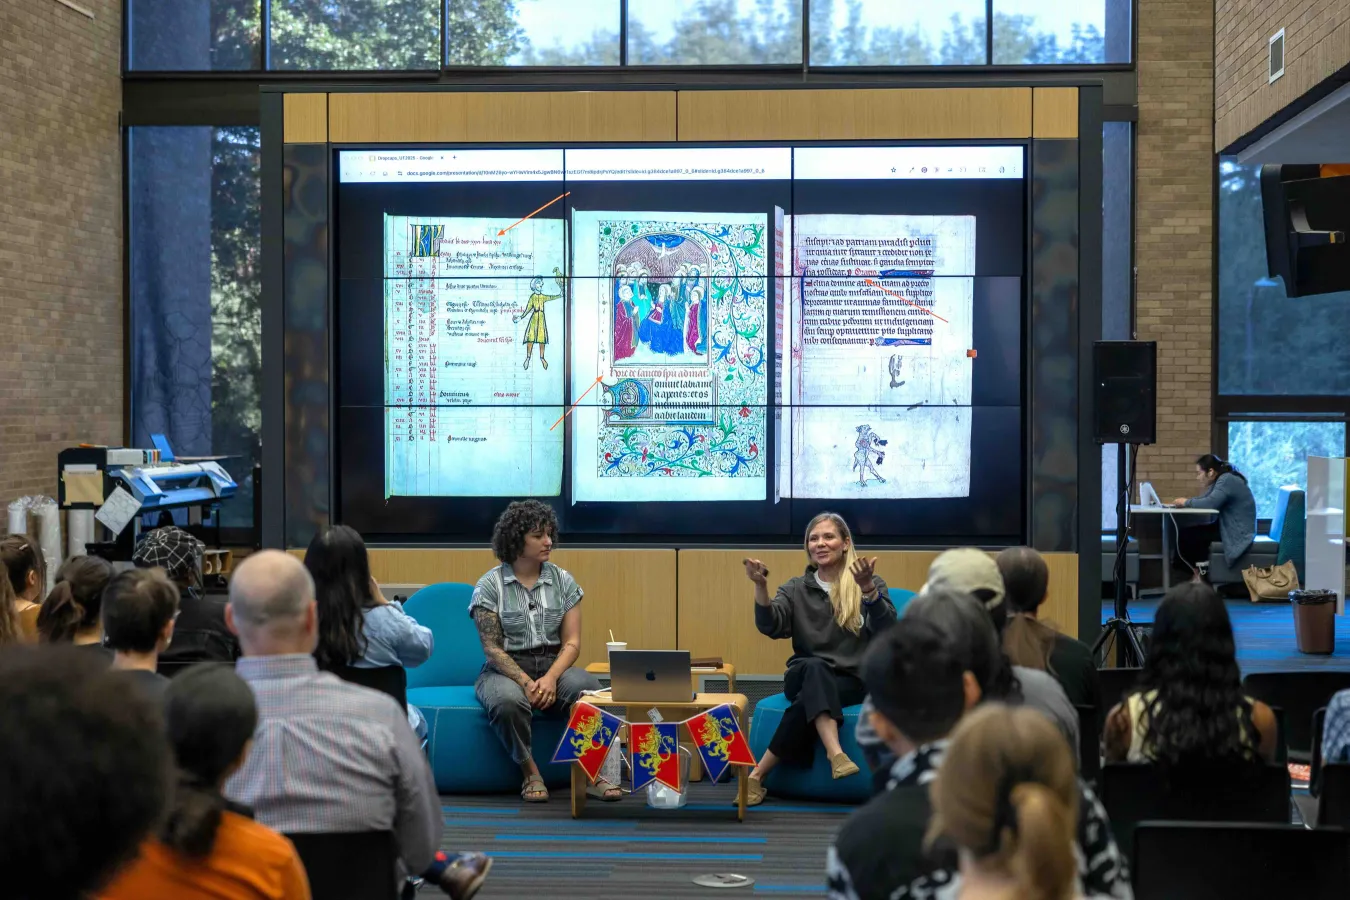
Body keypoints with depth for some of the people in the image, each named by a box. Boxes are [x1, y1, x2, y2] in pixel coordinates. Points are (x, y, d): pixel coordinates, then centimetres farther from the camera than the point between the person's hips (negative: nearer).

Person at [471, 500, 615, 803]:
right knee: (509, 702, -38)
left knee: (590, 689, -32)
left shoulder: (563, 581, 6)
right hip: (505, 670, -2)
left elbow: (571, 642, 1)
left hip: (554, 665, 2)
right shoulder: (489, 586, -3)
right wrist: (526, 682, -23)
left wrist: (550, 679, -18)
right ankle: (530, 773, -17)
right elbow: (493, 648, -7)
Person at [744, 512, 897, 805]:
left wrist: (867, 588, -31)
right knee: (815, 668, -35)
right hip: (804, 677, 1)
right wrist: (761, 586, -26)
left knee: (808, 697, -33)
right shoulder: (796, 588, 11)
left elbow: (887, 631, -14)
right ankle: (835, 753, -52)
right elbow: (770, 627, -8)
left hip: (853, 680, -1)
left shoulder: (871, 584, 5)